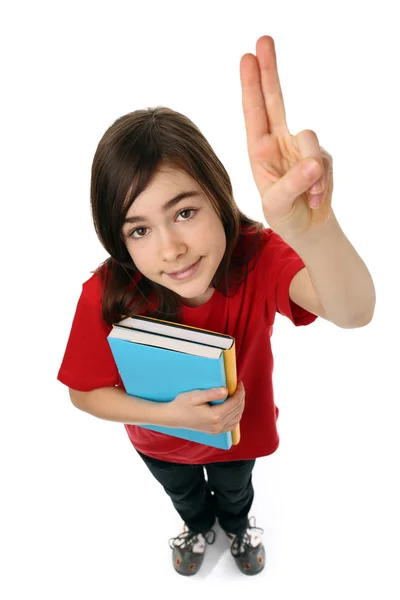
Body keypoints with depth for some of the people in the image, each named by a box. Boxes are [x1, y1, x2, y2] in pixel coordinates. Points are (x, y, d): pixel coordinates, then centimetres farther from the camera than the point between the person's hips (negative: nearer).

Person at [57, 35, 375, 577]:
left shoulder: (256, 255, -37)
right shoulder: (107, 295, -35)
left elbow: (353, 312, -56)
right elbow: (85, 392, -20)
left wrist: (311, 228, -78)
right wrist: (170, 414, -37)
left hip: (239, 429, 0)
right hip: (160, 440, 0)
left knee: (234, 490, 35)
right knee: (184, 495, 34)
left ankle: (238, 526, 73)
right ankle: (198, 528, 73)